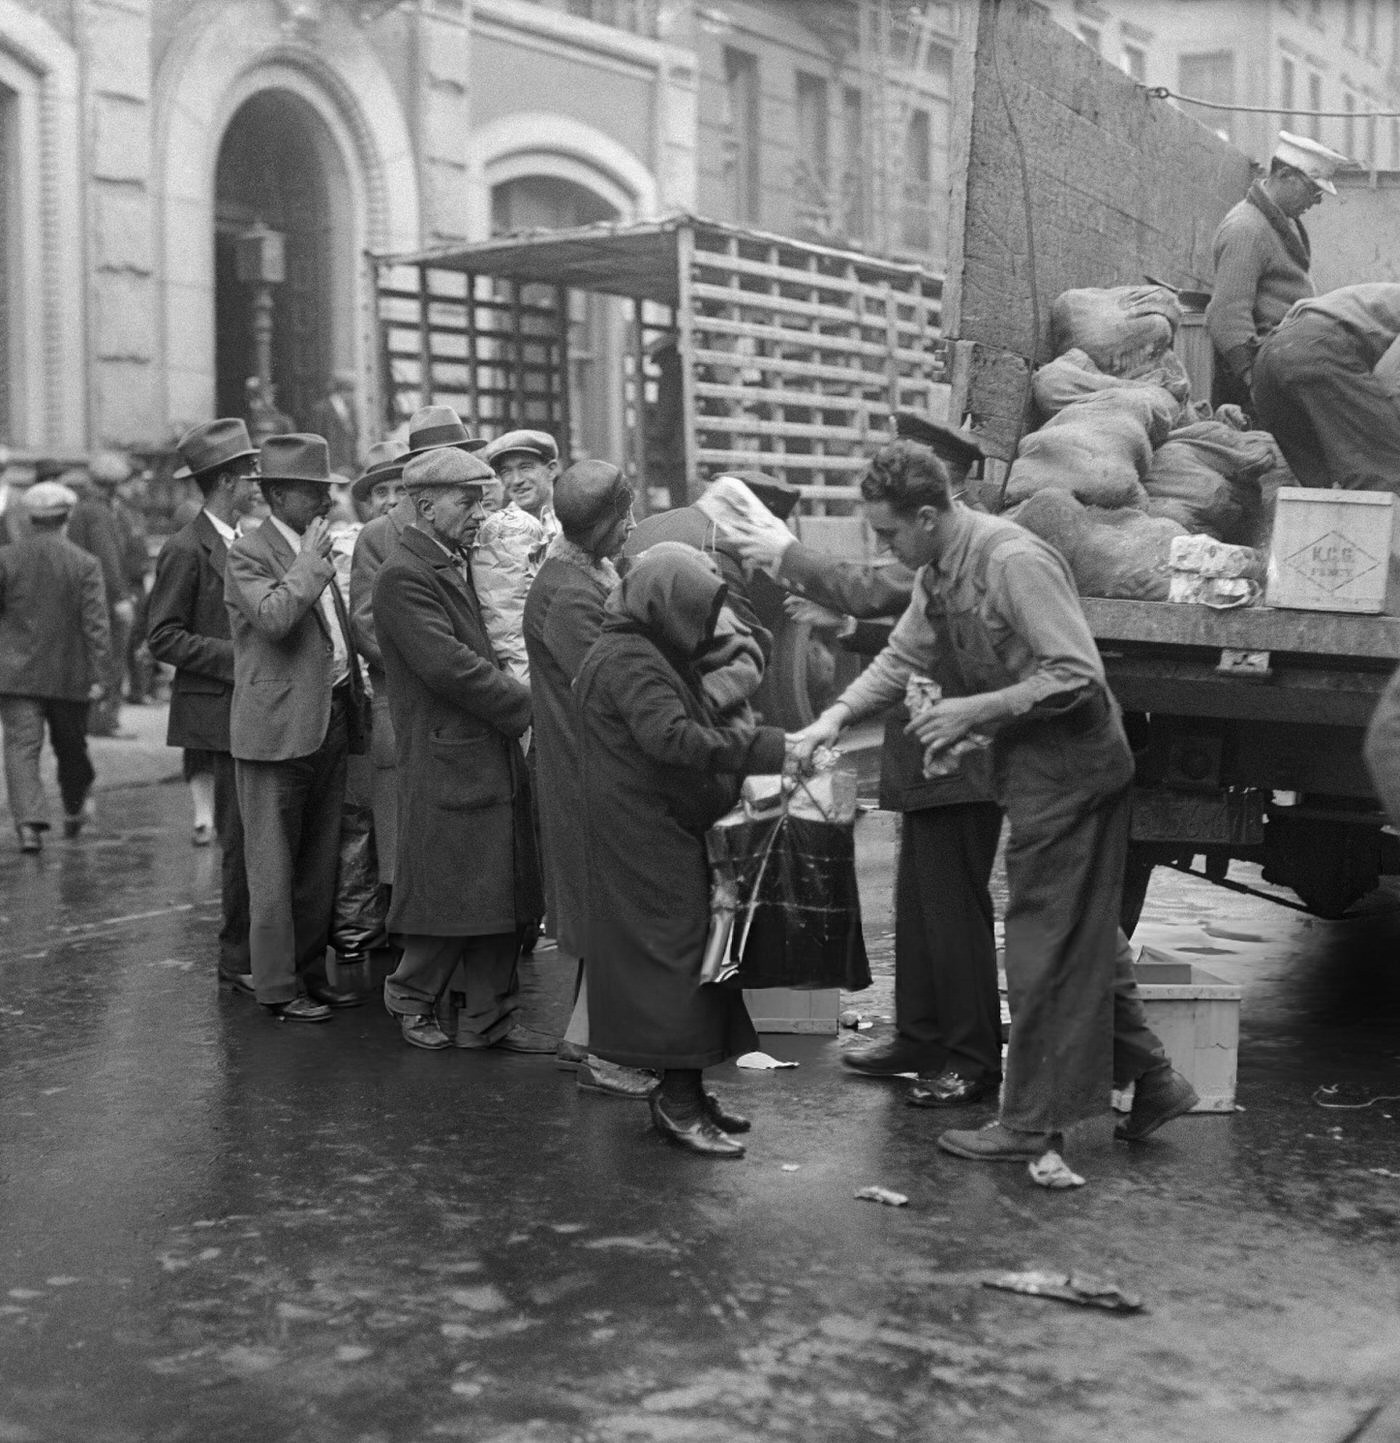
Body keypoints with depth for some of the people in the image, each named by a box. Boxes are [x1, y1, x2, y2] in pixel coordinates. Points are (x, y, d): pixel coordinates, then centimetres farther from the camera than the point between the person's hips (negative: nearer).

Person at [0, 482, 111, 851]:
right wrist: (98, 675, -9)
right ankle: (74, 811, 35)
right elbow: (96, 624, -10)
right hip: (69, 675, 0)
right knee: (71, 747, 17)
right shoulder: (85, 564, -6)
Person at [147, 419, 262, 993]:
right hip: (221, 715, -7)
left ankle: (251, 953, 15)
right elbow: (164, 638, -12)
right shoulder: (186, 549, -9)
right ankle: (240, 960, 6)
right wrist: (238, 656, -17)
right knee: (243, 842, -5)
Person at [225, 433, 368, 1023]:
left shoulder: (316, 552, 18)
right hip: (277, 729, -8)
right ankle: (277, 985, 7)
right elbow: (273, 618, -25)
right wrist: (307, 566, -13)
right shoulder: (248, 554, -7)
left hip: (331, 724, 8)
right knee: (274, 866, 0)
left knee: (319, 862, 12)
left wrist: (355, 707, 14)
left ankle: (311, 972, 21)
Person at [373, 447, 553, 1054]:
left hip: (494, 757, 9)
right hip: (447, 760, -9)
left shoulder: (459, 564, 16)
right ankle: (410, 999, 23)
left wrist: (517, 698, 5)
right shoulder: (404, 576, -14)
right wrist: (529, 705, -15)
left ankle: (490, 1019, 20)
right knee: (449, 896, 1)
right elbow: (448, 665, -21)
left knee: (504, 894, 10)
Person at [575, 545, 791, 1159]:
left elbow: (685, 727, 21)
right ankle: (678, 1100, -3)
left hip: (667, 829, 11)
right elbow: (671, 736, -30)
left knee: (681, 948, 12)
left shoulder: (647, 654, 17)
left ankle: (680, 1086, 20)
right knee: (674, 949, -8)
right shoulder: (629, 660, -17)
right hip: (648, 837, -11)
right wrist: (762, 745, -31)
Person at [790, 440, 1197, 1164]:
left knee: (1045, 947, 0)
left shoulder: (1014, 561, -24)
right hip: (1035, 771, 9)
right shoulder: (938, 573, 5)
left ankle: (1031, 1124, 12)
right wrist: (836, 716, 1)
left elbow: (1078, 676, -25)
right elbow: (901, 657, 14)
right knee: (1081, 937, 17)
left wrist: (977, 709, -23)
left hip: (1068, 771, -9)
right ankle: (1151, 1079, 29)